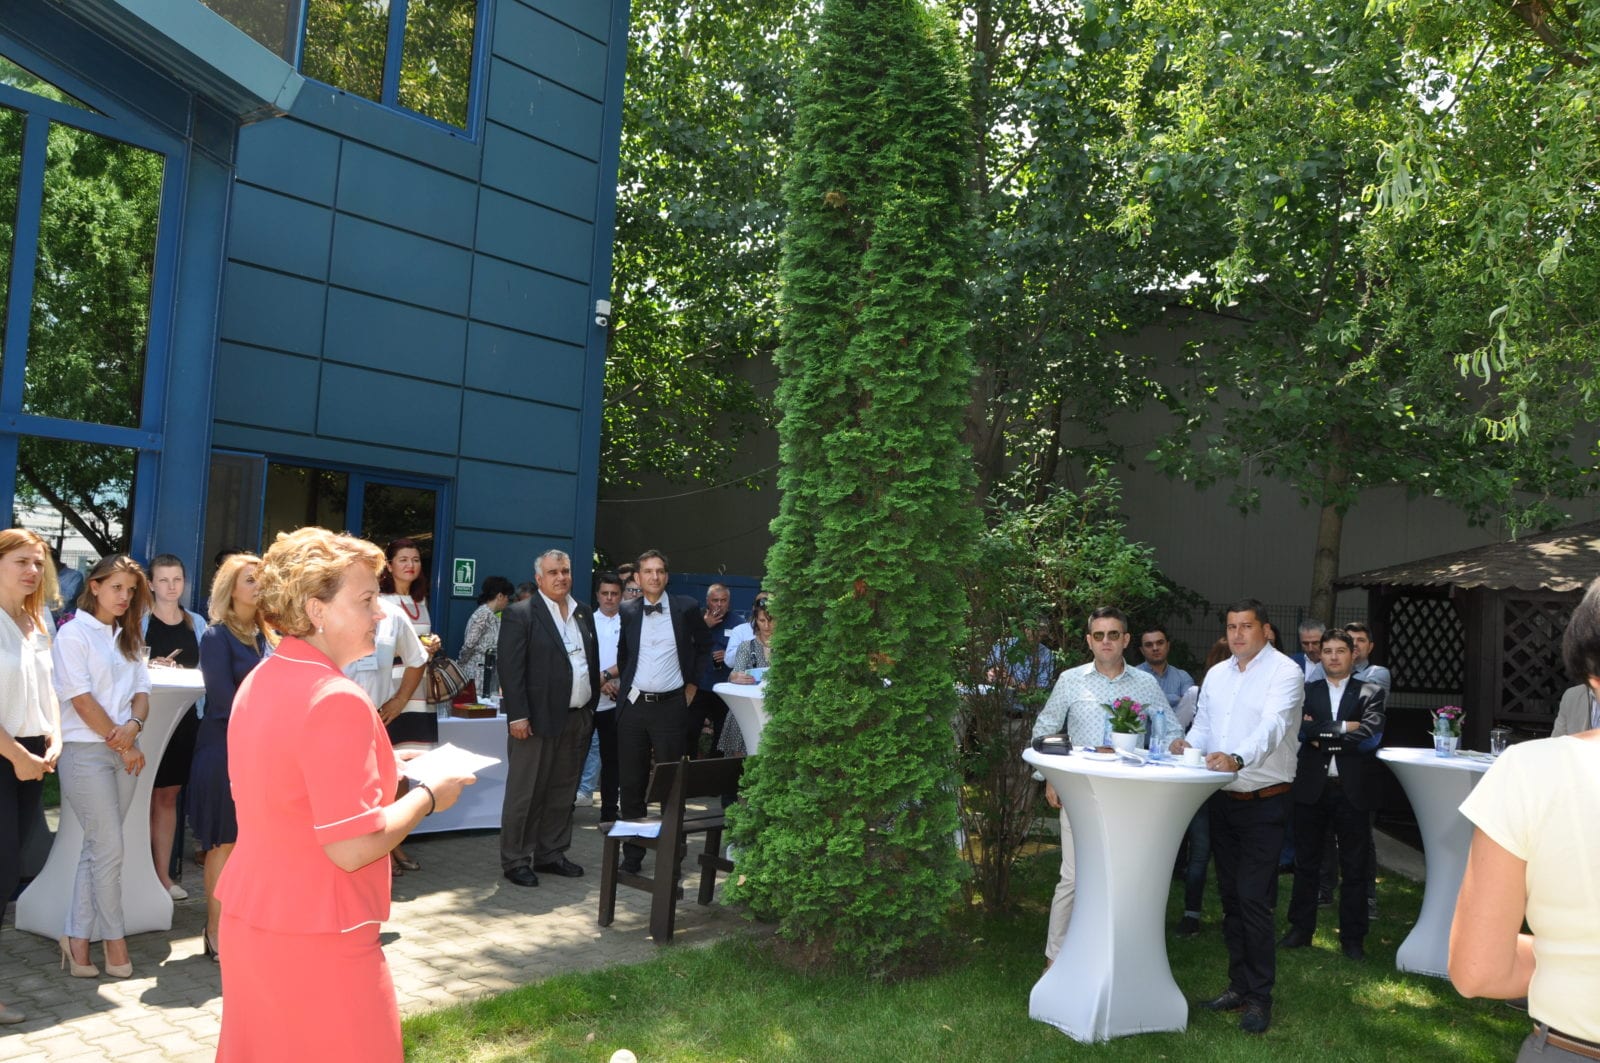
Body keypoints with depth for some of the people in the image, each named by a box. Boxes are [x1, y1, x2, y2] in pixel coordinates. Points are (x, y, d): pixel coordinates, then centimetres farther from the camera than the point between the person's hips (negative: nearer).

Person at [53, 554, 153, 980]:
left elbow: (141, 691, 10)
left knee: (97, 847, 7)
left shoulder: (128, 638, 15)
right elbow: (82, 700, -11)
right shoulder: (73, 633, -6)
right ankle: (113, 938, 8)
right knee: (110, 849, -5)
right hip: (86, 750, -6)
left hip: (124, 752, 6)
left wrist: (134, 726, -11)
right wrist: (121, 744, -8)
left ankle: (77, 938, 13)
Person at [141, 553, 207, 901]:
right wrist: (151, 667, -19)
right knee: (147, 797, 1)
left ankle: (163, 873, 15)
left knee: (169, 796, 9)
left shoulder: (197, 623, 12)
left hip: (184, 717, 4)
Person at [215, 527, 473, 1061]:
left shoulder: (258, 682, 7)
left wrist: (380, 767, 14)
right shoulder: (337, 701, -22)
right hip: (316, 942, -9)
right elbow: (353, 848, -24)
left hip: (246, 919, 9)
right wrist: (428, 794, -10)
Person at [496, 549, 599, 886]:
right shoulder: (520, 615, -7)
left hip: (577, 720, 6)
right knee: (525, 795, 2)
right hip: (538, 719, -6)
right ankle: (515, 861, 11)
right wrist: (517, 716, -17)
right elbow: (510, 668, -11)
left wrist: (591, 707, 11)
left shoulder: (584, 613, 13)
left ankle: (550, 854, 25)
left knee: (562, 794, 13)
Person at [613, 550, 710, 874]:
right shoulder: (627, 611, 5)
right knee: (631, 784, 7)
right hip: (633, 705, 2)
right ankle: (632, 855, 16)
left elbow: (704, 645, 12)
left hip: (670, 705, -2)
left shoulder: (686, 608, -1)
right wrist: (623, 682, 13)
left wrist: (692, 683, 8)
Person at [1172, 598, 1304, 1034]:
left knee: (1254, 900, -7)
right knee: (1231, 896, 14)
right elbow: (1203, 724, 12)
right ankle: (1239, 985, 25)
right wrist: (1189, 744, -11)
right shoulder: (1216, 674, 11)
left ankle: (1259, 997, 5)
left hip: (1263, 802, -6)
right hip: (1222, 799, 7)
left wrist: (1238, 759, -42)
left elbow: (1273, 725, -25)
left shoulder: (1285, 672, -10)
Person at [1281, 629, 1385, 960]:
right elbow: (1299, 730, -9)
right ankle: (1301, 929, 21)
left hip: (1353, 790, -1)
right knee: (1306, 863, 10)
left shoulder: (1369, 693, 3)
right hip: (1312, 787, 1)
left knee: (1354, 868, 7)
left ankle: (1352, 938, 17)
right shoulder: (1307, 691, 7)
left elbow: (1370, 736, -13)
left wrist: (1321, 735, -10)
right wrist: (1343, 728, -15)